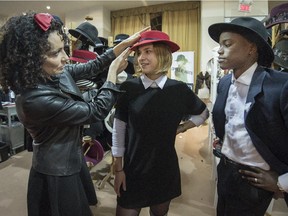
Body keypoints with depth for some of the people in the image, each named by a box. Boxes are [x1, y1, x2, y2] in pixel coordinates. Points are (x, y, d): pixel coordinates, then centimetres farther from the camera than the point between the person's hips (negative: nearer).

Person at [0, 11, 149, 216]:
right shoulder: (36, 98, -33)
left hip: (71, 162, 8)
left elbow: (91, 67, 5)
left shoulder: (57, 73, -10)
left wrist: (124, 44, -1)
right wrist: (113, 73, -14)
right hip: (57, 175, -8)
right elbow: (95, 112, -25)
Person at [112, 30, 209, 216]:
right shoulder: (128, 88, -12)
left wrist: (181, 128, -1)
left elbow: (203, 113, 11)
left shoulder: (179, 89, -8)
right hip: (133, 170, -2)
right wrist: (118, 168, -3)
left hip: (165, 169, 2)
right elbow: (118, 129, -6)